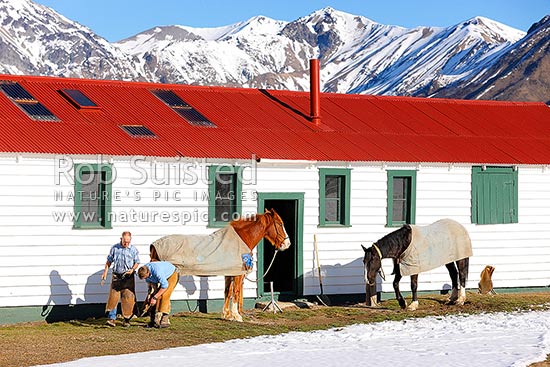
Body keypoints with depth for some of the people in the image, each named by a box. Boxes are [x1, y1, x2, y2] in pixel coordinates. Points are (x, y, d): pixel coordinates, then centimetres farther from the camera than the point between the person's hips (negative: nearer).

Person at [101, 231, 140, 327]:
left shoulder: (133, 250, 1)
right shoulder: (115, 248, 4)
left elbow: (137, 263, 8)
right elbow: (109, 261, 13)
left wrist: (132, 269, -11)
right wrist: (105, 272, 8)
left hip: (128, 277, -1)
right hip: (116, 276, 1)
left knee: (128, 298, -2)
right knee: (113, 297, -6)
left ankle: (127, 319, 9)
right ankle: (111, 318, -4)